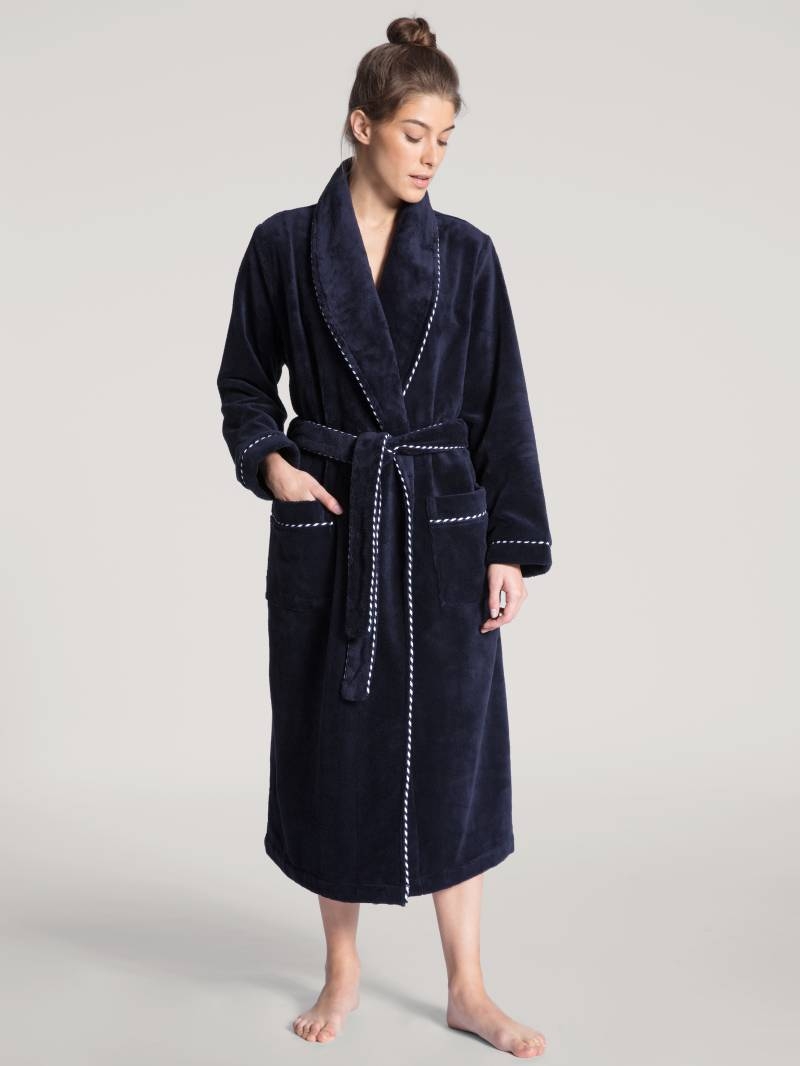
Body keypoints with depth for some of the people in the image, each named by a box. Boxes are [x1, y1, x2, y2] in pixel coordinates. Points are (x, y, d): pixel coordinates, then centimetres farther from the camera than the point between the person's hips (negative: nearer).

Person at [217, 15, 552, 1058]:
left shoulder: (466, 254, 2)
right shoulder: (285, 246, 0)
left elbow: (502, 410, 2)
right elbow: (245, 382, 9)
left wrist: (512, 547, -2)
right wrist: (267, 458, -11)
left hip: (443, 531, 1)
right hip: (326, 529, 0)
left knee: (454, 747, 5)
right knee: (333, 745, 8)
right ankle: (343, 970, 28)